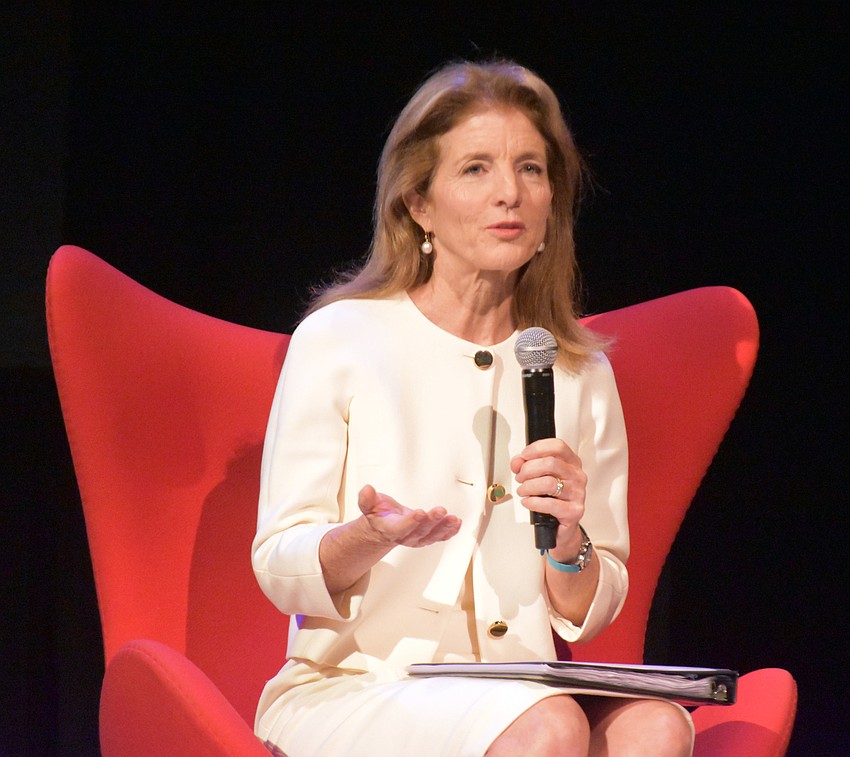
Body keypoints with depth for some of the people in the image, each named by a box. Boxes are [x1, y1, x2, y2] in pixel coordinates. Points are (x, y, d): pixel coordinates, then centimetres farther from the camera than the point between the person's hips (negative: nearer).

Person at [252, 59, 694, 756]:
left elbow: (589, 614, 12)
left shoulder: (581, 377, 12)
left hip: (517, 694, 4)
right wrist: (372, 536, -24)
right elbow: (280, 571, -2)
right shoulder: (339, 339, 1)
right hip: (352, 691, -4)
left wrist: (567, 542, -10)